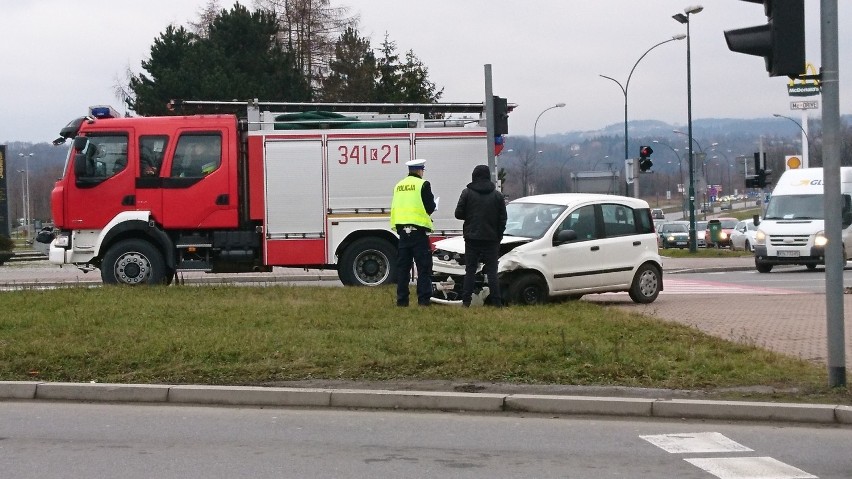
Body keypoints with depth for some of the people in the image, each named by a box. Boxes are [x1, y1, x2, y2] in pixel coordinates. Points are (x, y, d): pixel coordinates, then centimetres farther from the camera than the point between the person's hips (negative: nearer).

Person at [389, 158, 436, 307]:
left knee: (402, 267, 9)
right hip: (418, 230, -5)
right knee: (423, 267, -1)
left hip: (403, 231, 5)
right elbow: (430, 208, -7)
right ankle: (423, 299, -5)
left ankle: (402, 299, 9)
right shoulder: (423, 184, -7)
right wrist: (433, 205, 14)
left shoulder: (398, 186, 11)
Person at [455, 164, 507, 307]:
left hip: (472, 238, -1)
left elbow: (458, 214, -2)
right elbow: (503, 219, 3)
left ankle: (466, 301, 0)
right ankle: (496, 302, -2)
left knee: (470, 270, 5)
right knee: (492, 271, 3)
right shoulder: (498, 195, 3)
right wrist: (498, 236, 12)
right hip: (491, 239, 1)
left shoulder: (467, 193, -2)